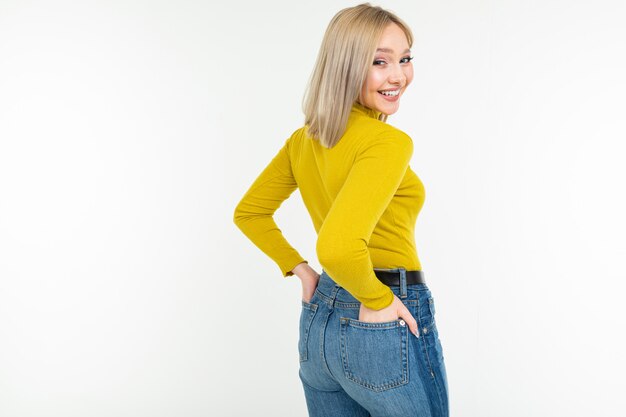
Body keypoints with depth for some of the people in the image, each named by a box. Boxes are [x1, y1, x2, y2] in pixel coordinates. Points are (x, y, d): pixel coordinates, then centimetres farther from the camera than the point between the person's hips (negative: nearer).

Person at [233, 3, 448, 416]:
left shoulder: (304, 140, 4)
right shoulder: (390, 142, -21)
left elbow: (249, 212, 14)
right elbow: (339, 245, -34)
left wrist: (301, 270, 11)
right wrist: (376, 300, -19)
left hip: (318, 321, 8)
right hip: (385, 328, -7)